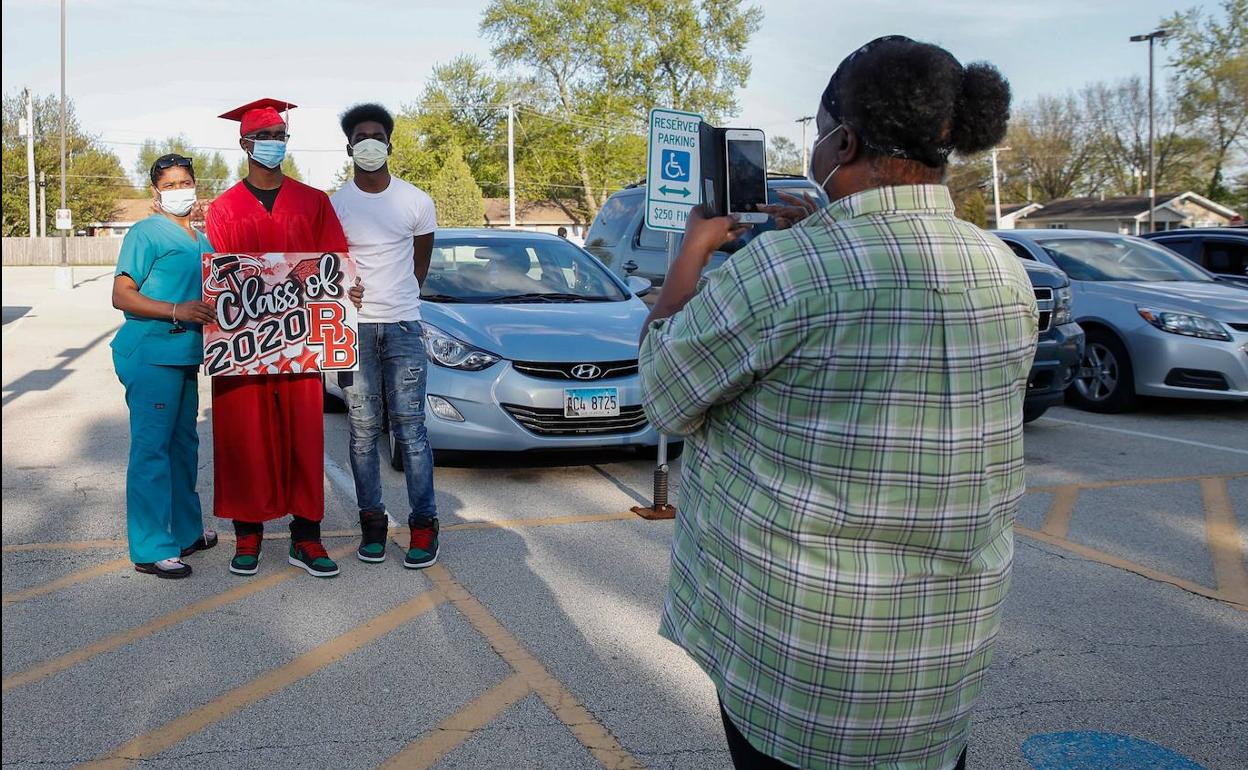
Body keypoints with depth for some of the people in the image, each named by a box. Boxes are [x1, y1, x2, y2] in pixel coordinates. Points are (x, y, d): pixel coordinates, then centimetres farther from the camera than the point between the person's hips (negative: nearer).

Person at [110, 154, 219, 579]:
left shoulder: (202, 240, 17)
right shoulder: (145, 233, -6)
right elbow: (122, 296, -13)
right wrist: (177, 311, -24)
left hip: (187, 354, 8)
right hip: (150, 354, -8)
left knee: (183, 444, 15)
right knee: (151, 447, -7)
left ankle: (186, 531, 27)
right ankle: (150, 550, -4)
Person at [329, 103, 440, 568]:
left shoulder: (416, 202, 4)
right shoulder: (335, 204, 3)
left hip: (403, 326, 0)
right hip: (354, 329, 1)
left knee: (410, 428, -1)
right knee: (363, 430, 3)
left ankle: (423, 523, 5)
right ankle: (372, 520, 13)